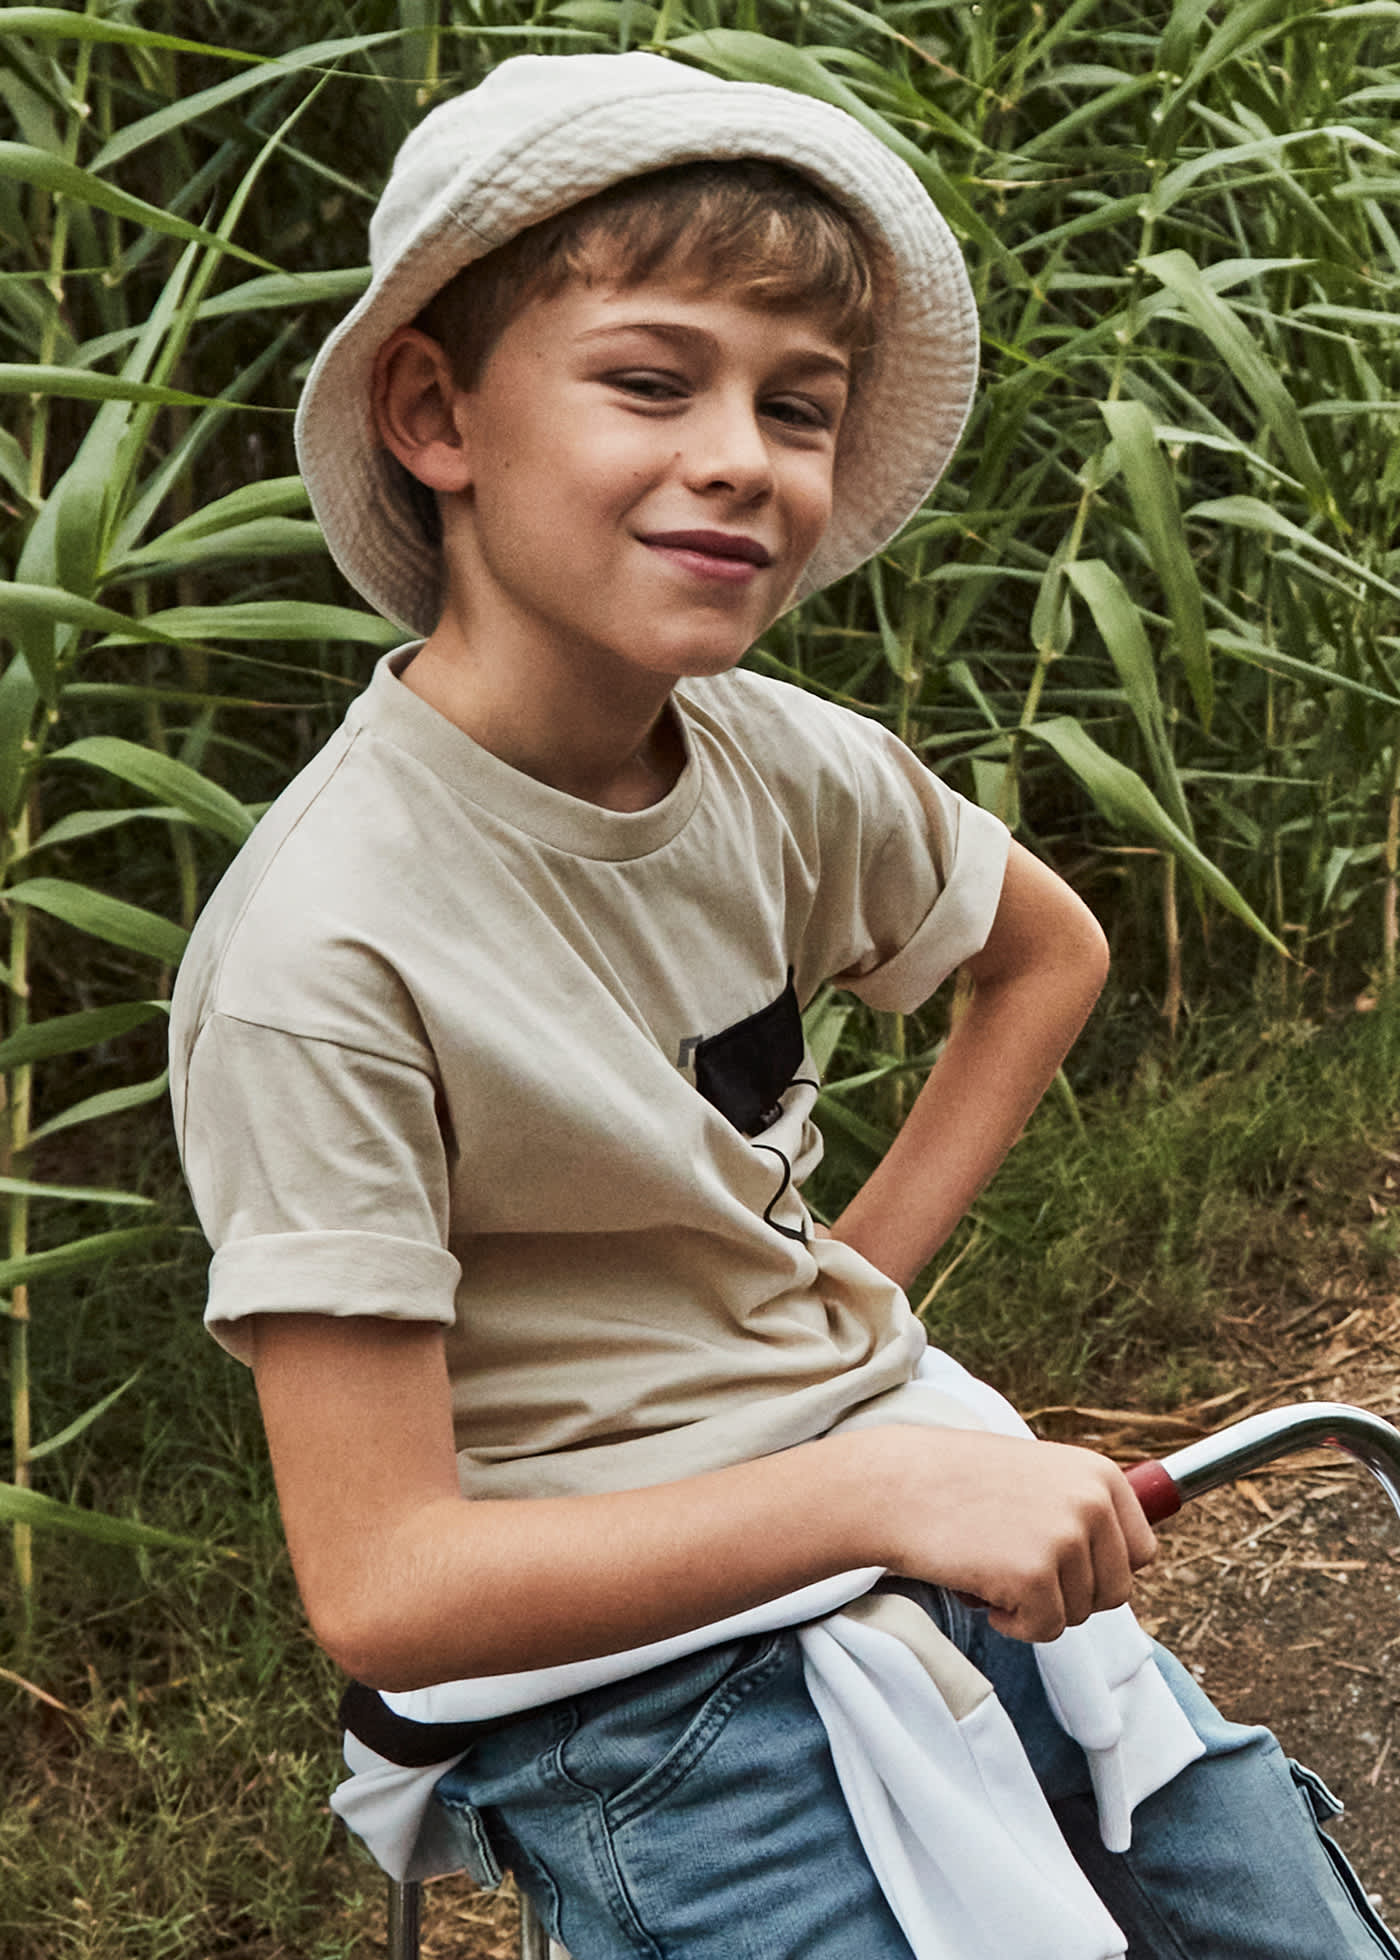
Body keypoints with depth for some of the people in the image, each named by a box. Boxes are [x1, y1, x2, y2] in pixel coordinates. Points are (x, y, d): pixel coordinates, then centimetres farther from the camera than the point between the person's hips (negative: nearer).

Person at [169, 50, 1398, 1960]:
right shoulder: (327, 958, -23)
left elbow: (1050, 951, 17)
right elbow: (378, 1584, -22)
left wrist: (863, 1286, 6)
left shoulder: (792, 766, -5)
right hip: (631, 1678, -6)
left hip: (920, 1508, 6)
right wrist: (873, 1484, -26)